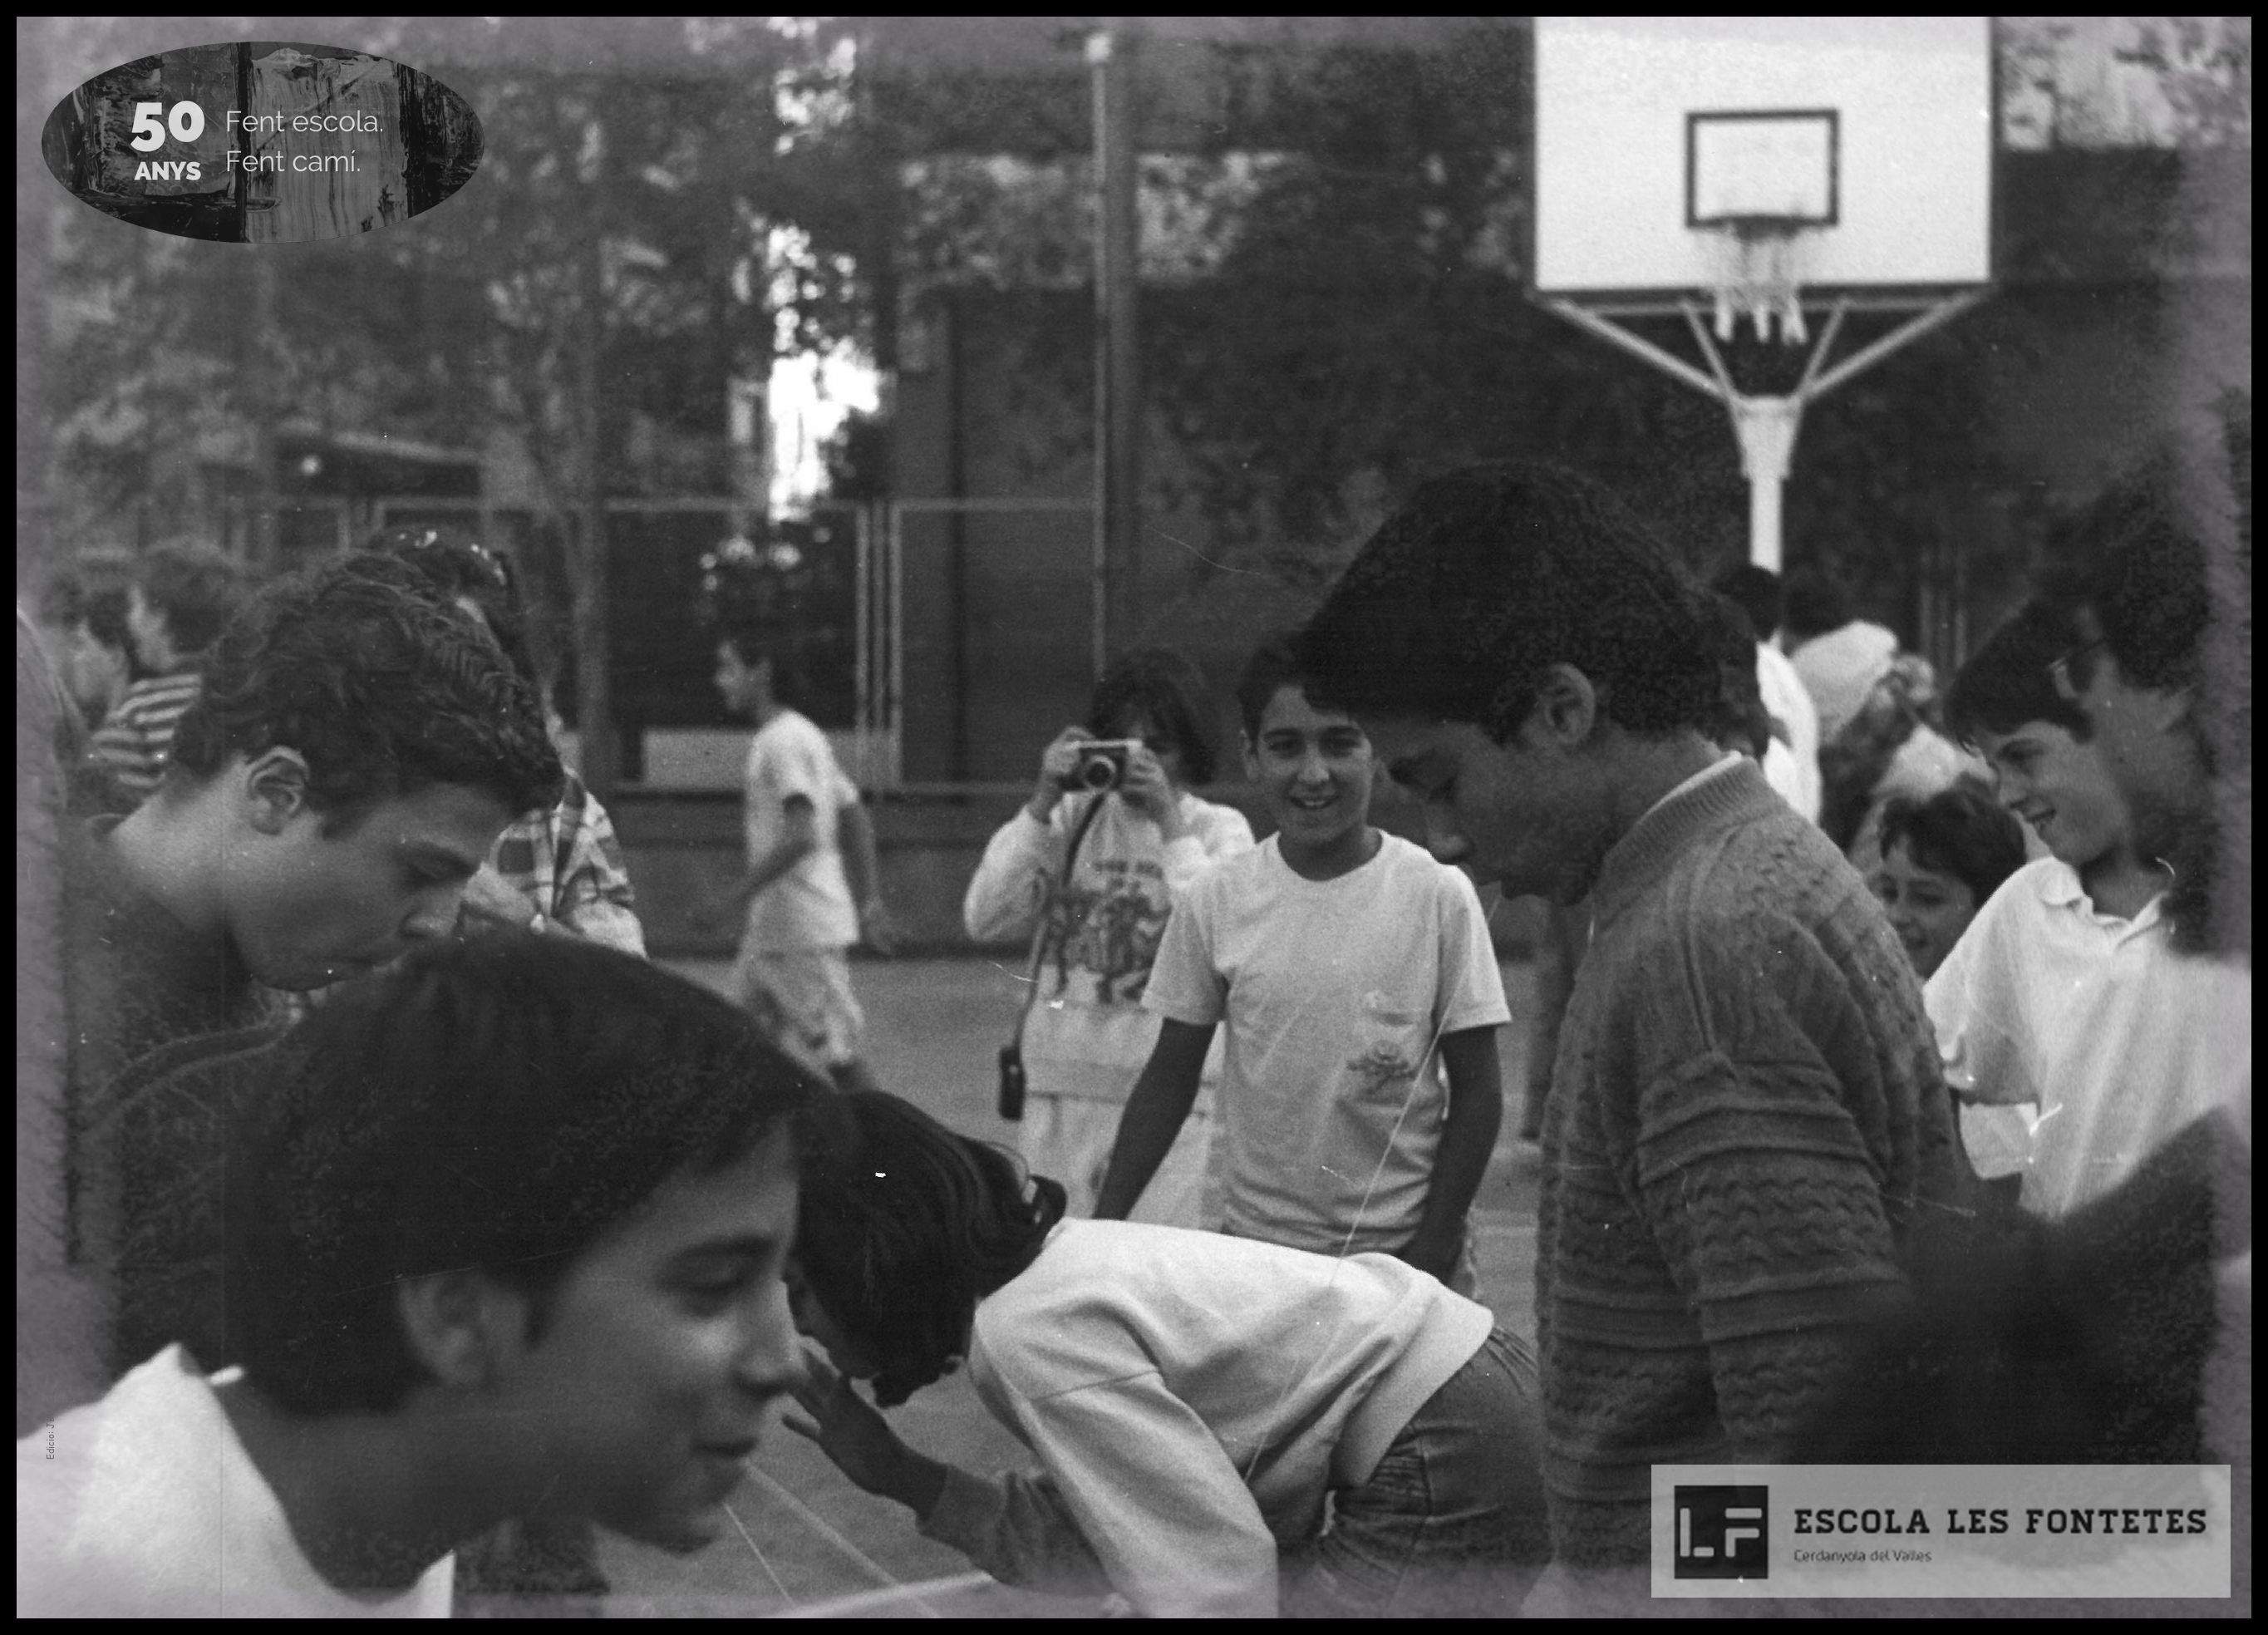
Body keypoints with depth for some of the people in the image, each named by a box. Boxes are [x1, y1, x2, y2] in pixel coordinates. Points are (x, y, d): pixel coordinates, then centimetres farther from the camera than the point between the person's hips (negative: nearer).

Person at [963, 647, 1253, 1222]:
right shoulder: (1073, 818, 9)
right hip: (1057, 1090, 3)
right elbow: (984, 920, -1)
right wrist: (1041, 804, -5)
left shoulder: (1218, 829, 3)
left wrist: (1169, 822, -14)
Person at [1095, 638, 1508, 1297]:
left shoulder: (1439, 896, -7)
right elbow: (1170, 1077, 7)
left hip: (1403, 1251, -1)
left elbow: (1476, 1092, -2)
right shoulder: (1214, 904, -2)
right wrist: (1101, 1230, 3)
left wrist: (1431, 1256, -6)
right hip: (1255, 1244, 1)